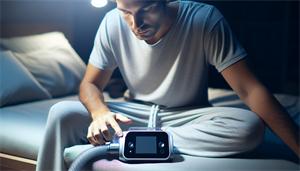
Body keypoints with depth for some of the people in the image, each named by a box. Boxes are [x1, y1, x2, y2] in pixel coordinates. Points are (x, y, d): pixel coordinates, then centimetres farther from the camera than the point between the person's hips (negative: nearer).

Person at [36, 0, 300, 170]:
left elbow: (250, 90, -23)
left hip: (189, 117, -1)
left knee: (251, 127, -33)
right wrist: (100, 113, -29)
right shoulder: (113, 24, -12)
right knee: (62, 114, -20)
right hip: (136, 114, 2)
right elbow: (90, 84, -4)